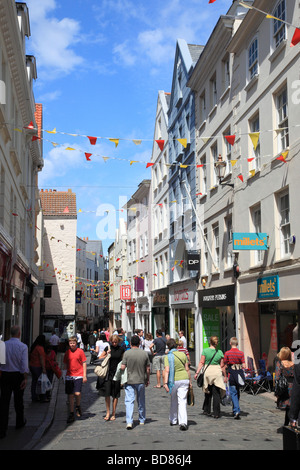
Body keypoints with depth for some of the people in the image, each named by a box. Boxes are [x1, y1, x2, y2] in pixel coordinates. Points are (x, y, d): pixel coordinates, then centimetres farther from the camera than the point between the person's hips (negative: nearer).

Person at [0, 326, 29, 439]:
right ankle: (20, 422, 35)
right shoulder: (23, 346, -10)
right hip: (17, 375, -1)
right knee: (18, 400, 16)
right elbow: (24, 365, -15)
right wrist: (25, 379, -11)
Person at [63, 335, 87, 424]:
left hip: (78, 376, -3)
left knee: (77, 393, -16)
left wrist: (84, 376, -2)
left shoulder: (80, 351, -1)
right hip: (69, 376, 3)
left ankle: (78, 406, 15)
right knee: (70, 395, 5)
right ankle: (71, 414, 15)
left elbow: (84, 363, 1)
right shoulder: (67, 352, 8)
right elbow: (65, 364, 17)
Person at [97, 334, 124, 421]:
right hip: (108, 373, 0)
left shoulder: (121, 350, 3)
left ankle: (113, 414, 16)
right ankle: (108, 412, 10)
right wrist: (106, 354, -9)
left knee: (115, 395, 5)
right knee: (107, 393, -5)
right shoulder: (108, 348, 1)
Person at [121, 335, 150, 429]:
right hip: (141, 381, 2)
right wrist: (147, 380, 15)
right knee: (141, 401, 17)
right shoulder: (144, 353, -2)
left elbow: (122, 367, -10)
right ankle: (142, 420, 30)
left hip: (129, 381, -2)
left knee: (129, 401, -2)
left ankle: (129, 422, -15)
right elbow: (148, 369, 2)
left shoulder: (127, 353, -9)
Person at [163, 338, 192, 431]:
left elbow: (167, 370, -16)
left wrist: (165, 383, -20)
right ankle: (183, 422, -15)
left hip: (174, 380, -1)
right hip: (184, 379, 2)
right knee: (182, 401, -1)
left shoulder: (168, 356, -6)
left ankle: (173, 420, 32)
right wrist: (190, 380, 15)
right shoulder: (183, 354, 5)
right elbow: (187, 369, 7)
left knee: (173, 400, 19)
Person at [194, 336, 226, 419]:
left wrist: (197, 372, -3)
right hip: (217, 372, 0)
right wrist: (225, 376, 11)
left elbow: (201, 363, -6)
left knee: (208, 393, 16)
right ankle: (216, 413, 4)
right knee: (216, 393, 4)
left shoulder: (205, 351, -2)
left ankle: (207, 410, 25)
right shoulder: (220, 352, 1)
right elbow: (222, 366, 3)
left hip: (207, 372, 0)